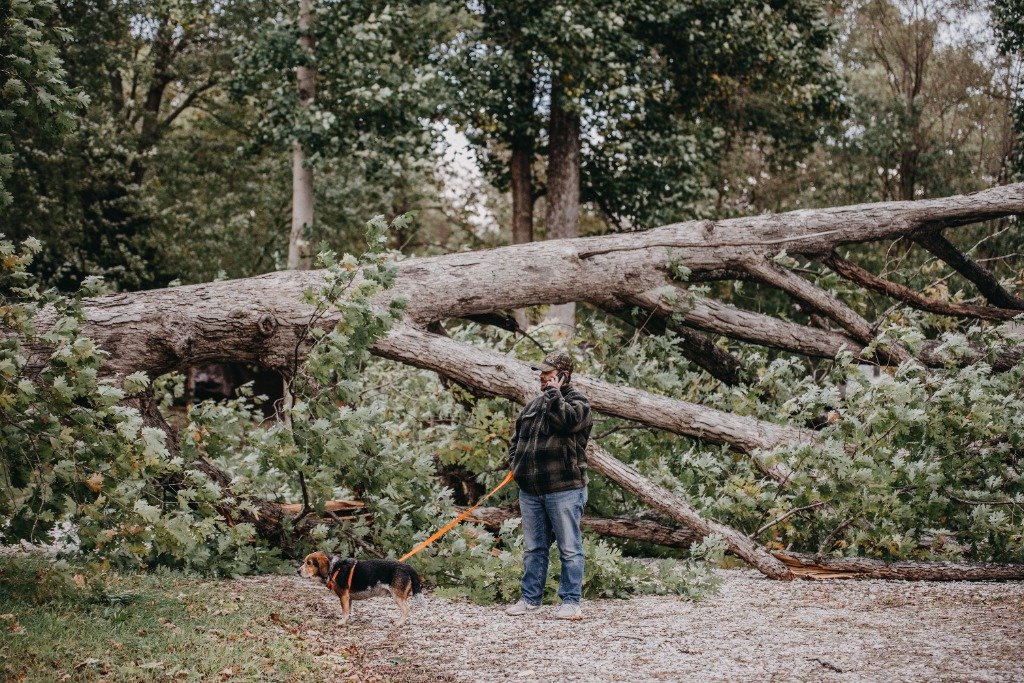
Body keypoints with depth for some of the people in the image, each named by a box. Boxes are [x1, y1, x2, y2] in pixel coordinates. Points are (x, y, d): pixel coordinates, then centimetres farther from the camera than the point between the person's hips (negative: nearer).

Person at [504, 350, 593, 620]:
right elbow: (517, 436, 28)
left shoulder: (578, 402, -3)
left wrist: (553, 393, -14)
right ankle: (530, 598, 20)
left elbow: (566, 420, -26)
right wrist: (514, 462, 11)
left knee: (570, 548, -2)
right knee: (534, 548, 13)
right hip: (530, 489, 7)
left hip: (563, 489, -7)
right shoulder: (535, 404, 18)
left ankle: (571, 601, 2)